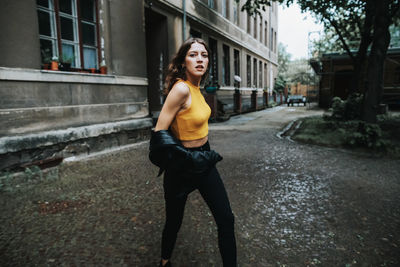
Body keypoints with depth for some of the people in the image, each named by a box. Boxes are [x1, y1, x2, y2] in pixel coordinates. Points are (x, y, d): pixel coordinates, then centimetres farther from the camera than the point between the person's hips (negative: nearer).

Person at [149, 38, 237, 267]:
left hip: (204, 161, 8)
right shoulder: (181, 88, -23)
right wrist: (182, 158, -13)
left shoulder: (196, 88, 4)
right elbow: (159, 132, -23)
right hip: (183, 166, -7)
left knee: (226, 220, 8)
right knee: (174, 221, 15)